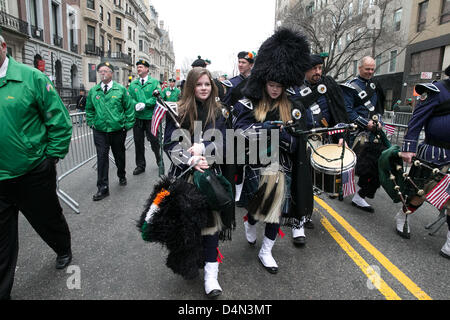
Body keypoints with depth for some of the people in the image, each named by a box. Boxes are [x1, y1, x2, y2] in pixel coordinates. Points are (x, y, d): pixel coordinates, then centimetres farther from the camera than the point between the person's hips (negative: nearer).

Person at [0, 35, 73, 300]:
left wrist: (51, 157, -8)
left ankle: (64, 251, 49)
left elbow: (60, 121, -9)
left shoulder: (31, 77, -9)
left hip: (33, 174, -3)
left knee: (48, 219, 18)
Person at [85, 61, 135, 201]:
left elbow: (129, 108, 1)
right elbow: (89, 109, 16)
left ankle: (122, 176, 41)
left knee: (119, 155, 14)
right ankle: (103, 188, 3)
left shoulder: (121, 89, -1)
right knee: (102, 157, -3)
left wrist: (128, 125, -3)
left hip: (118, 129, -1)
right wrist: (91, 123, 6)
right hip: (100, 131, 1)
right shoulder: (93, 91, 6)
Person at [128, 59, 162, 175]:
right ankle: (140, 165, 20)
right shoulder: (133, 84, 11)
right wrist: (136, 105, -15)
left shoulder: (154, 82, 1)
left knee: (154, 140, 6)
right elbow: (129, 98, 6)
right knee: (138, 142, 8)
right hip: (137, 117, 3)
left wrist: (145, 104, -18)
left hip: (150, 117, -3)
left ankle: (159, 160, 29)